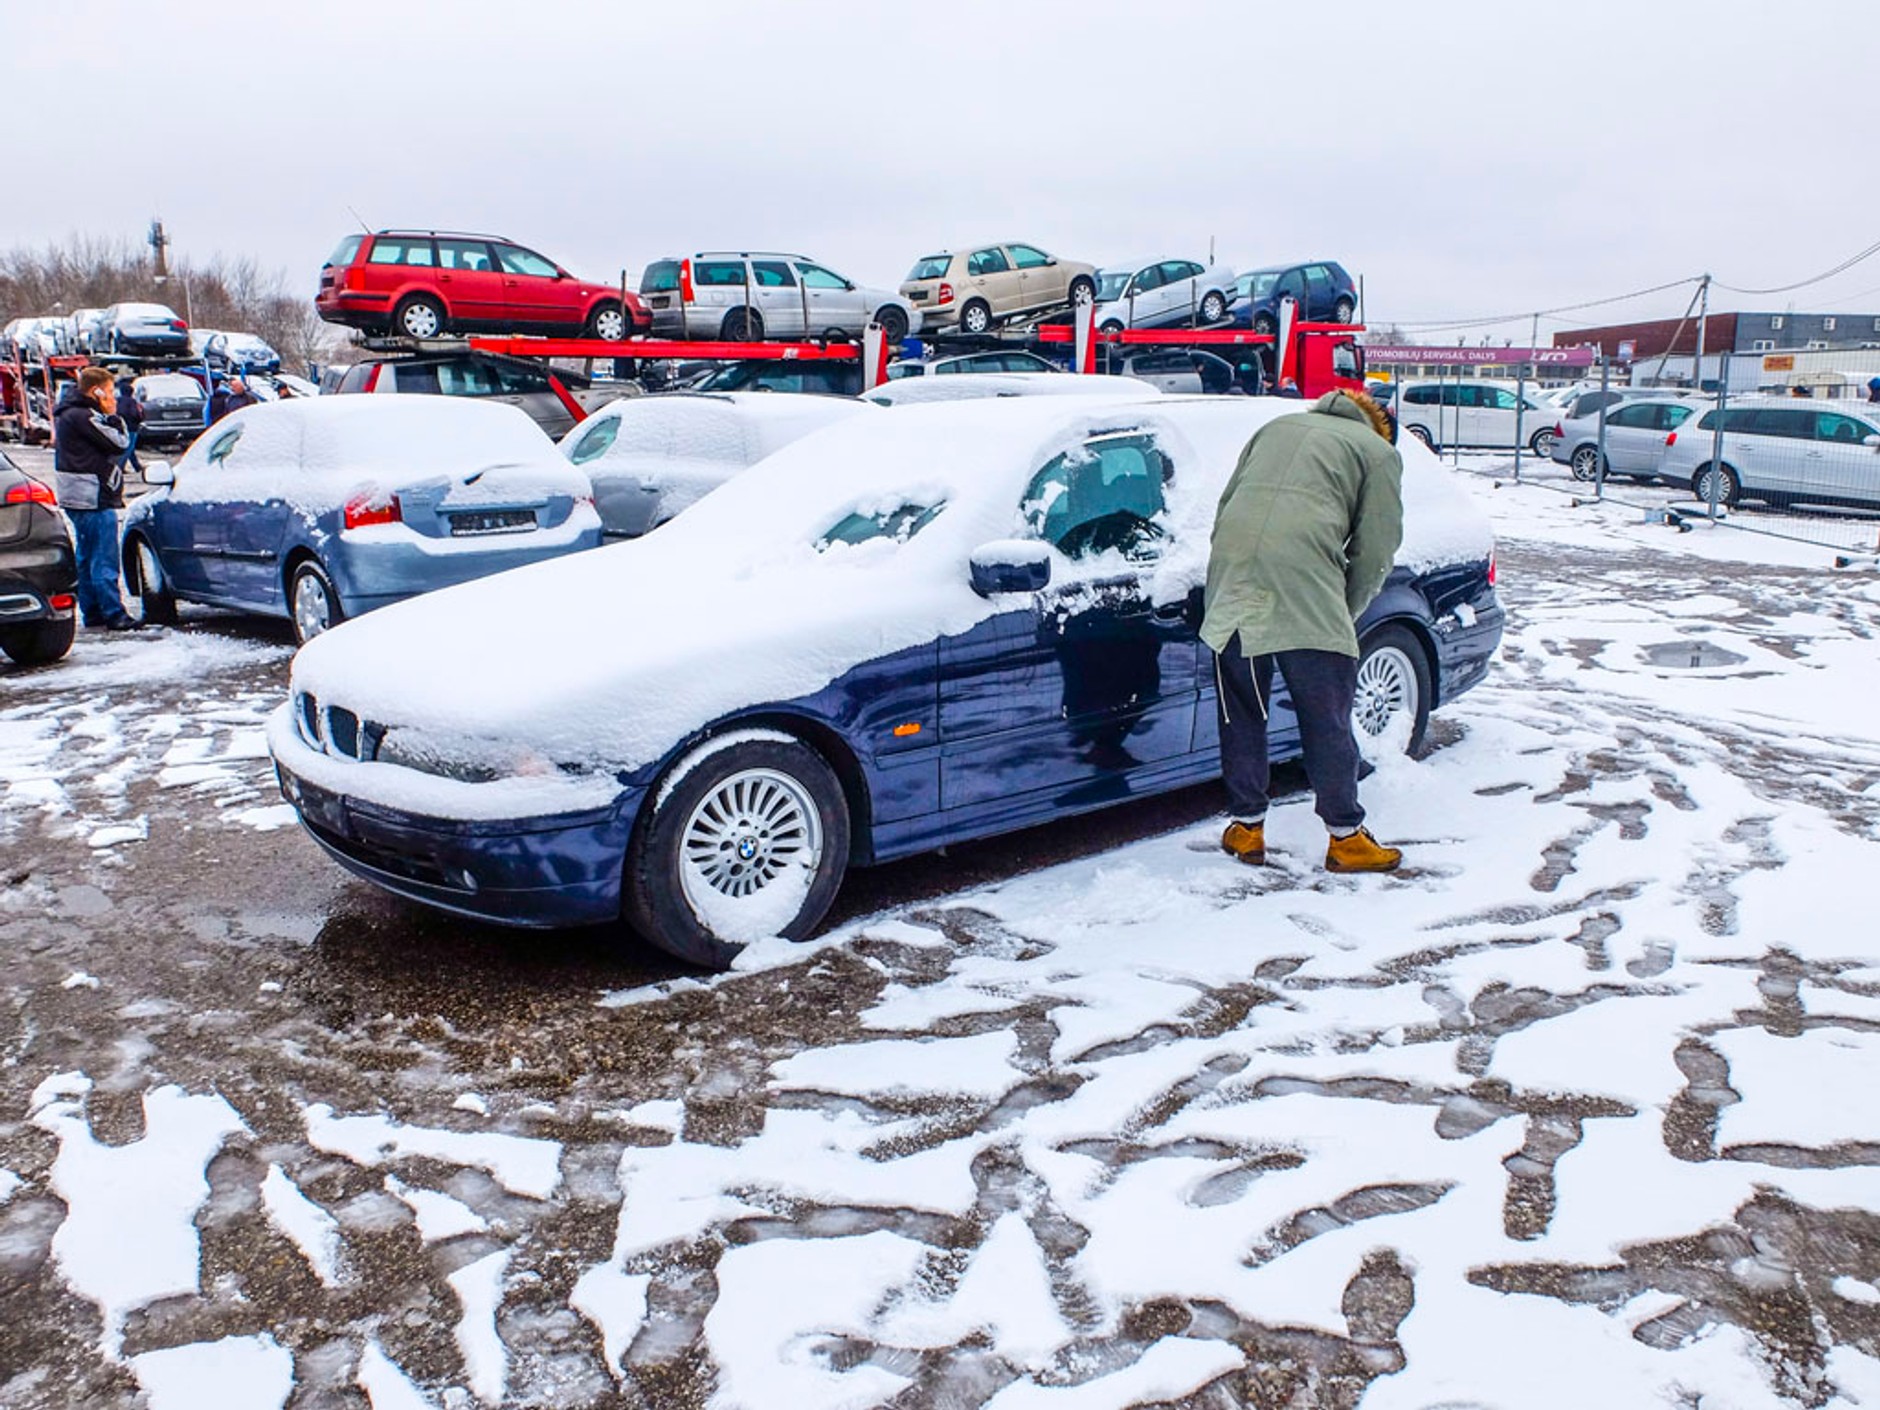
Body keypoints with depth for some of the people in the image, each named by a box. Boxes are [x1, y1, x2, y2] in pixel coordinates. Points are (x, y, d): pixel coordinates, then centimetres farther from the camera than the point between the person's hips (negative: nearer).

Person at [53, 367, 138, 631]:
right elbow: (119, 443, -15)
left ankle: (92, 612, 20)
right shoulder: (81, 416, -15)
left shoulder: (70, 414, 17)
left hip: (79, 499, 11)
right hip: (94, 500, -11)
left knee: (87, 558, 14)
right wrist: (112, 416, -7)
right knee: (104, 560, -10)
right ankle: (114, 614, -11)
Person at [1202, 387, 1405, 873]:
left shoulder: (1277, 427, 30)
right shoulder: (1379, 451, 18)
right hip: (1305, 583, -4)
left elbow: (1225, 506, 25)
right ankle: (1346, 837, 15)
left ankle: (1245, 827, 23)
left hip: (1230, 581, 4)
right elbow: (1375, 550, 10)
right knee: (1327, 720, 6)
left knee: (1240, 713, 15)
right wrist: (1345, 615, 21)